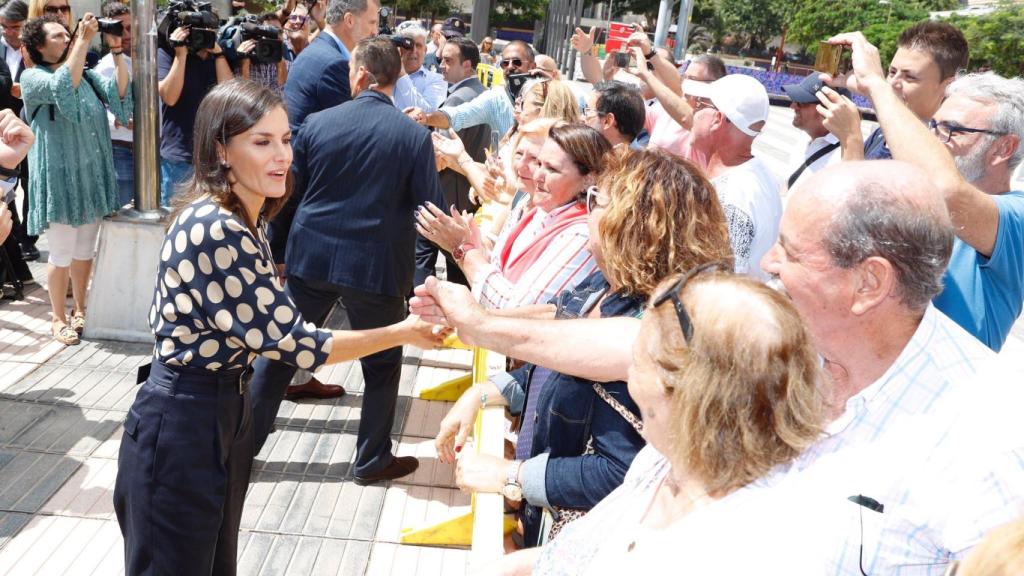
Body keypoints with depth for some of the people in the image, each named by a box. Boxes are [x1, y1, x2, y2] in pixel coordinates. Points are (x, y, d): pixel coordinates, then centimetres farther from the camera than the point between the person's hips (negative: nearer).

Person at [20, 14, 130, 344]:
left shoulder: (87, 74, 12)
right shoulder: (33, 77, -6)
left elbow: (119, 94, -3)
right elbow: (65, 86, -26)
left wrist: (117, 53, -13)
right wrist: (84, 40, -26)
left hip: (92, 175, 6)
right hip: (60, 178, -6)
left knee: (85, 251, 15)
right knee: (62, 254, 2)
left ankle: (80, 310, 28)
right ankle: (59, 319, 15)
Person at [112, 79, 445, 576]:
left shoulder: (242, 220, 4)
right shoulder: (214, 230, -26)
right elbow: (293, 342, -24)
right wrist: (402, 333, -18)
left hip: (224, 410, 9)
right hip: (180, 426, -9)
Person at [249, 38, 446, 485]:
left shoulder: (317, 123, -3)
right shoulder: (415, 135, -9)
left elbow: (288, 195, 2)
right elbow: (430, 207, -6)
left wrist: (278, 252, 14)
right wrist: (434, 166, 14)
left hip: (311, 258, 2)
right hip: (376, 265, -2)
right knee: (382, 364, 15)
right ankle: (372, 460, 24)